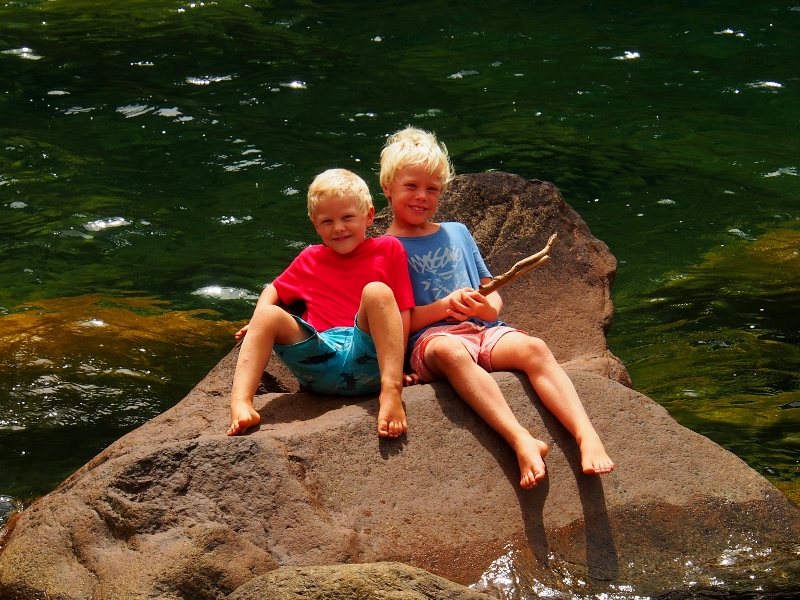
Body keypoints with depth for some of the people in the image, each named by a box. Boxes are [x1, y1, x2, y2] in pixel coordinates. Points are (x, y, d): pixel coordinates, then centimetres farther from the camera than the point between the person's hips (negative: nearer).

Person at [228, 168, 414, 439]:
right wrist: (260, 324, 11)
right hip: (320, 358, 3)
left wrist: (396, 364, -7)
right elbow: (274, 290, 33)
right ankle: (241, 402, -34)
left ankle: (390, 392, -42)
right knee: (268, 315, -16)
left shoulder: (388, 249, 12)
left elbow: (403, 312, 6)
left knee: (377, 292, -26)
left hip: (369, 358, -3)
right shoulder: (310, 259, 23)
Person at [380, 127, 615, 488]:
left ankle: (587, 437, -46)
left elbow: (492, 294, 22)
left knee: (533, 347, -29)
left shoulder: (457, 233, 24)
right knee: (451, 351, -41)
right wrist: (443, 307, -13)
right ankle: (522, 442, -57)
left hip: (483, 330, 4)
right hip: (430, 338, -4)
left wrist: (488, 306, -3)